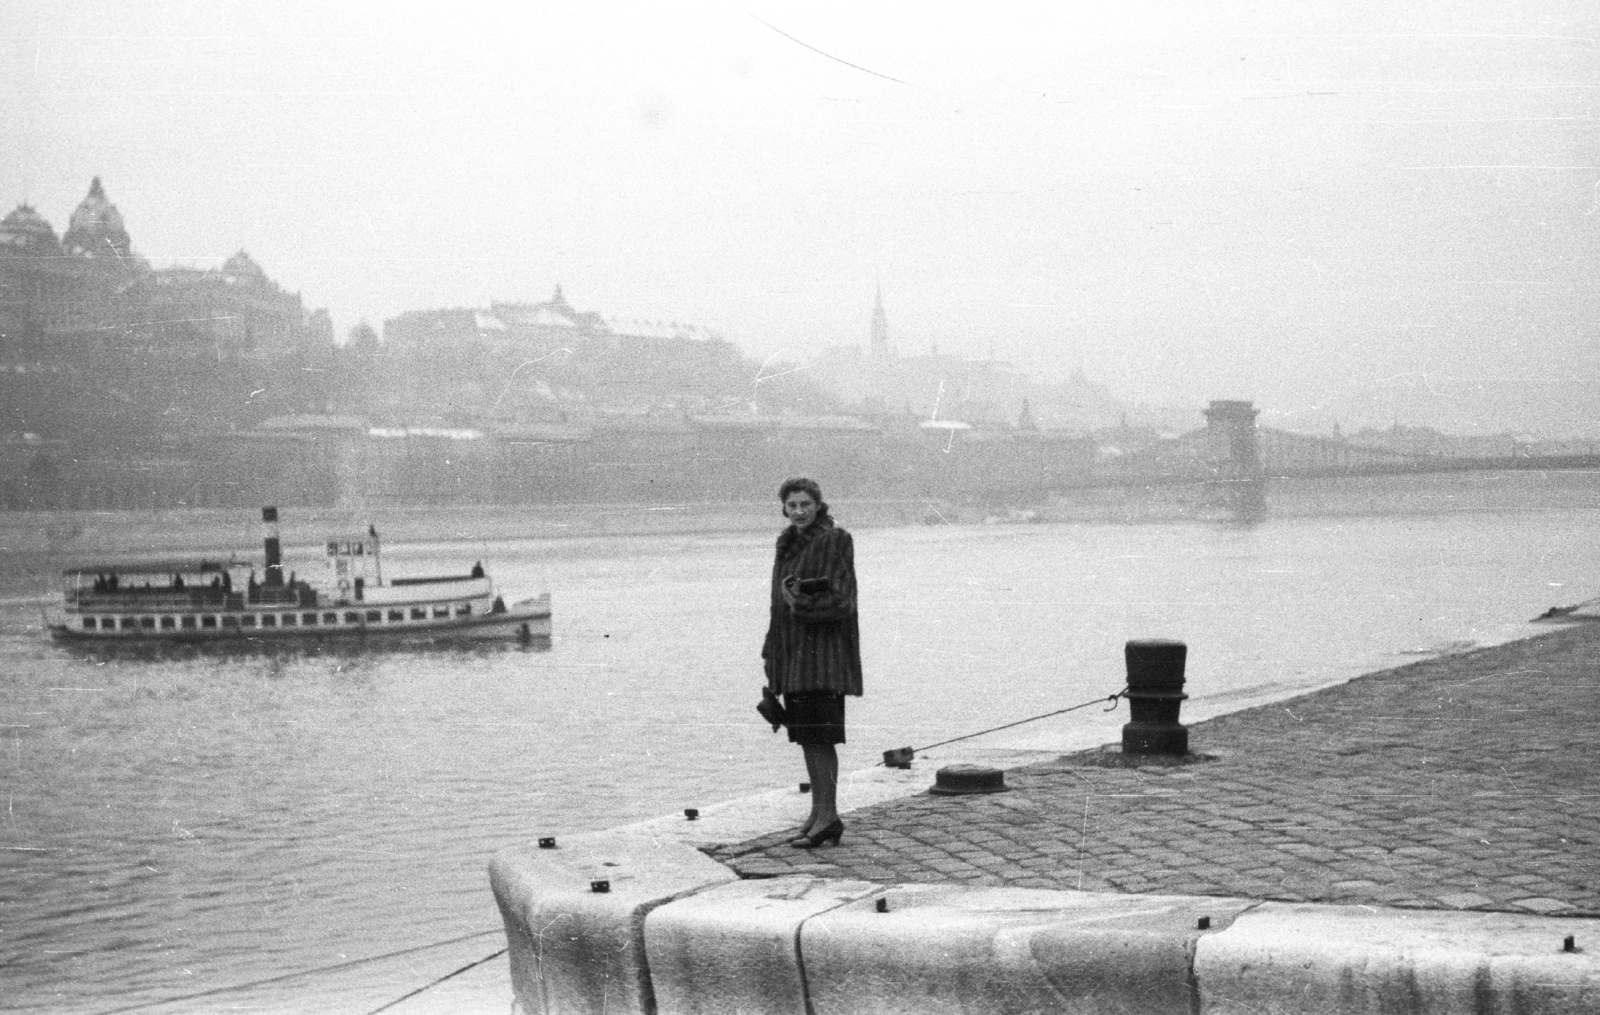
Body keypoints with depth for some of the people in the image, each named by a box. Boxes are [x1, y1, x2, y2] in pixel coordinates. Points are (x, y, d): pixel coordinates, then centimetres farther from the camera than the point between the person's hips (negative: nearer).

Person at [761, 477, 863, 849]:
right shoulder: (787, 544, 15)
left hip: (823, 650, -8)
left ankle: (828, 815, -8)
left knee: (819, 735, -10)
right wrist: (772, 652, 14)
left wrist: (799, 599, -11)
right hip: (793, 651, 8)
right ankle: (820, 812, 16)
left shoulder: (834, 542, -9)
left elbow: (840, 601, -16)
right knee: (806, 735, 10)